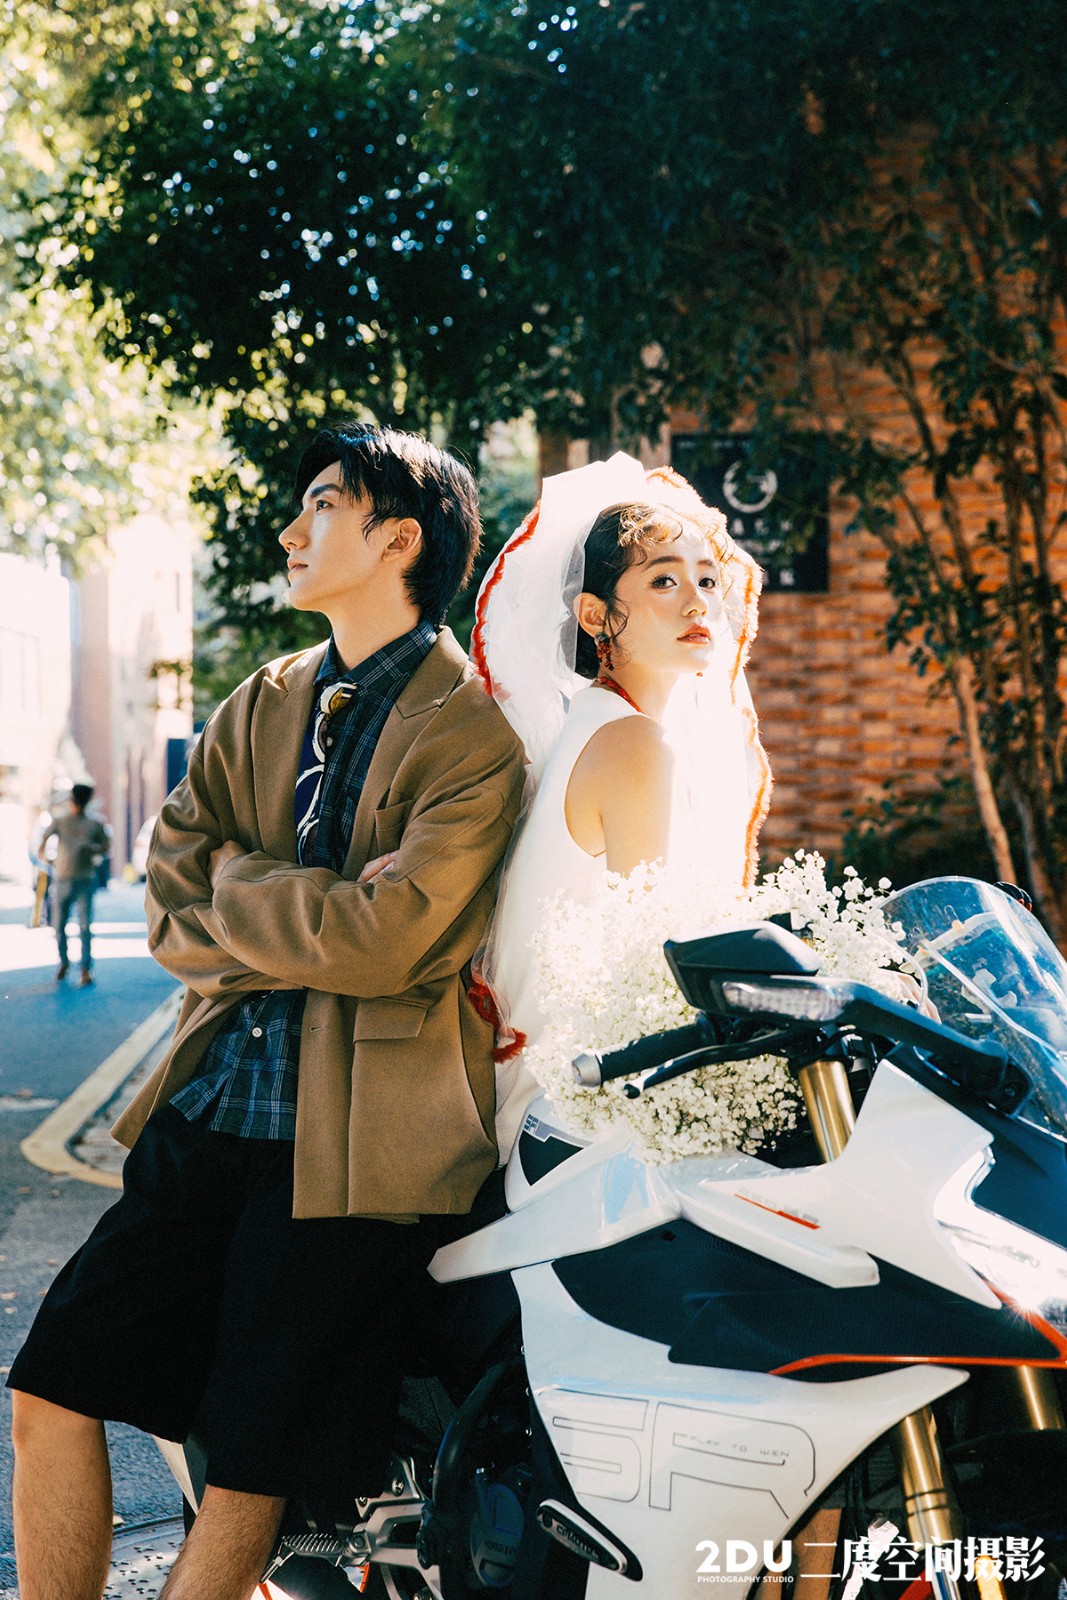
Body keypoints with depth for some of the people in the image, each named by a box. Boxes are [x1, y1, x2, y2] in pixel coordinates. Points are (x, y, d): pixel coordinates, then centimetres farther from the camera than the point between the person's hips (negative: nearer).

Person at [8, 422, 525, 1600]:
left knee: (249, 1472, 1)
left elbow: (385, 940, -19)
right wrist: (311, 908, -8)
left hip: (351, 1143, -6)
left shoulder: (476, 730, -8)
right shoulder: (263, 708, 14)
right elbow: (168, 913, 8)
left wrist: (235, 892, -4)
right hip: (214, 1107, 6)